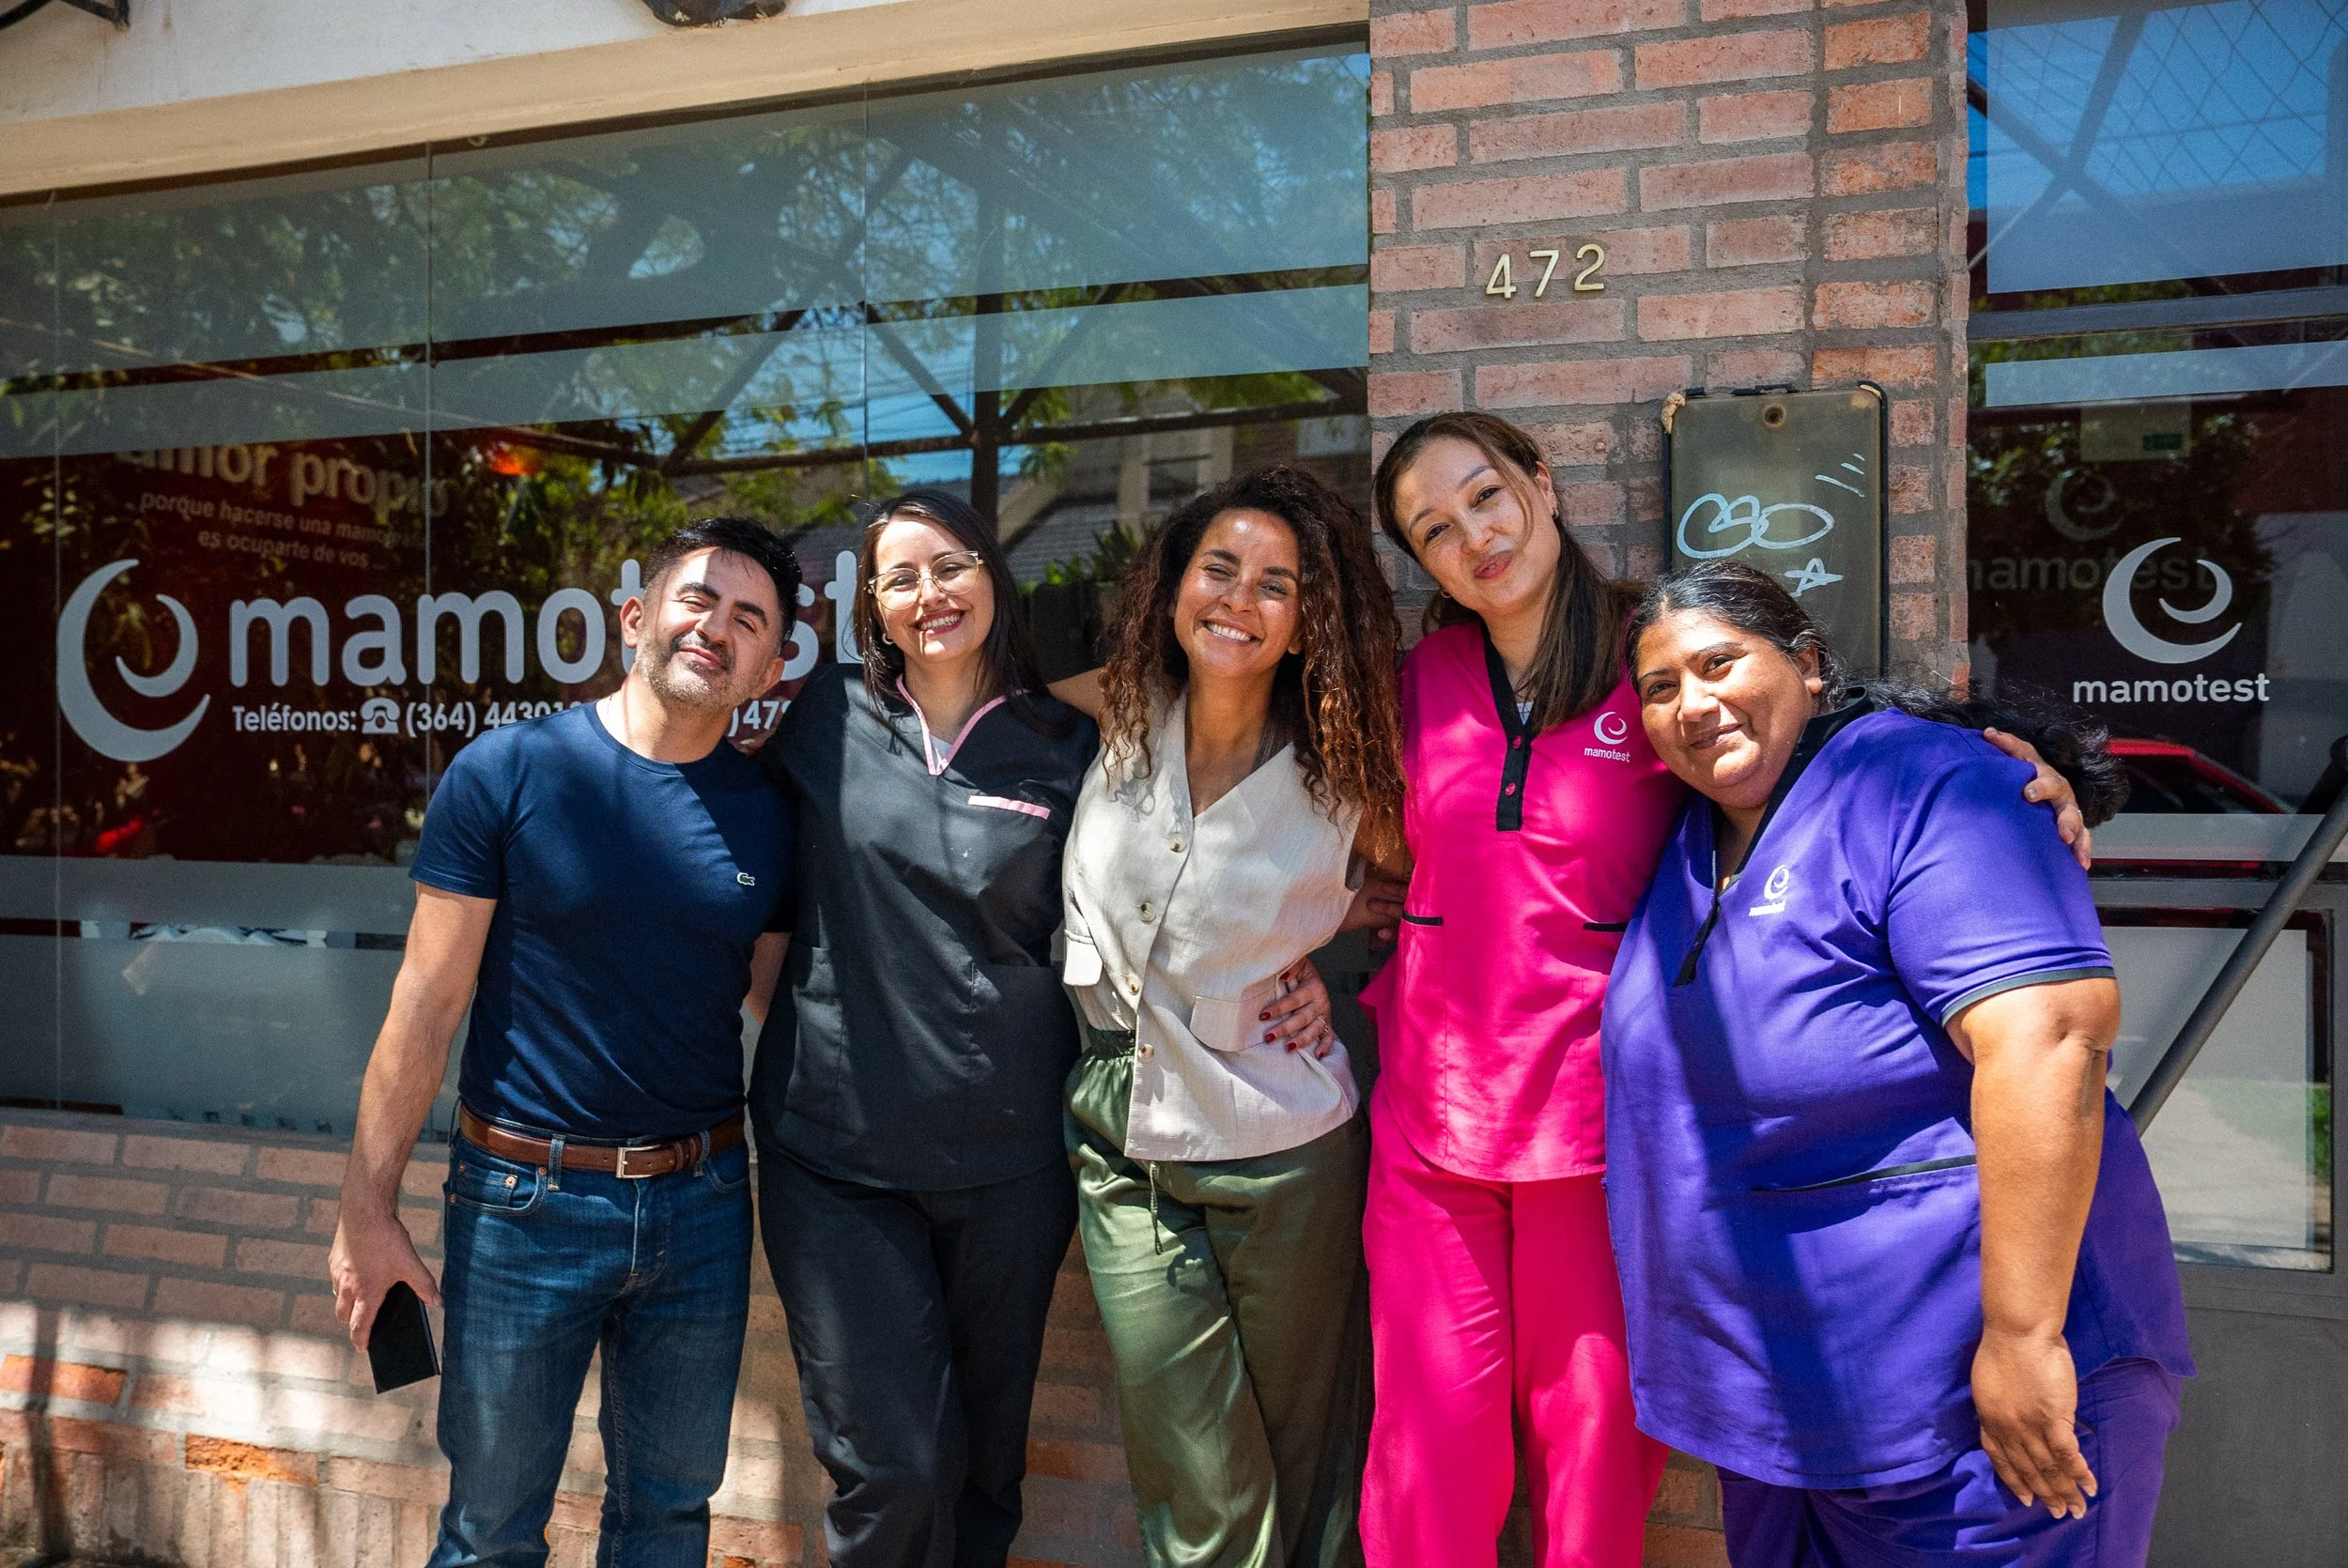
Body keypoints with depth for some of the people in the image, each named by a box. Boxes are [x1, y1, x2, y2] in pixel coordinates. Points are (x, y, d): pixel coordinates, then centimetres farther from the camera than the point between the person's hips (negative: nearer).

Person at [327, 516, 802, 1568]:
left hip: (701, 1201, 3)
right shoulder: (509, 772, -8)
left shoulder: (769, 817, 0)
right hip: (525, 1199, -3)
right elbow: (426, 1003, -7)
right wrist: (366, 1209, -8)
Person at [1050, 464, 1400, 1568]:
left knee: (1304, 1463, 16)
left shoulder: (1335, 776, -9)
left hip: (1282, 1160, -1)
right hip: (1124, 1155, 2)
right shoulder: (1119, 726, -4)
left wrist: (1325, 962, -6)